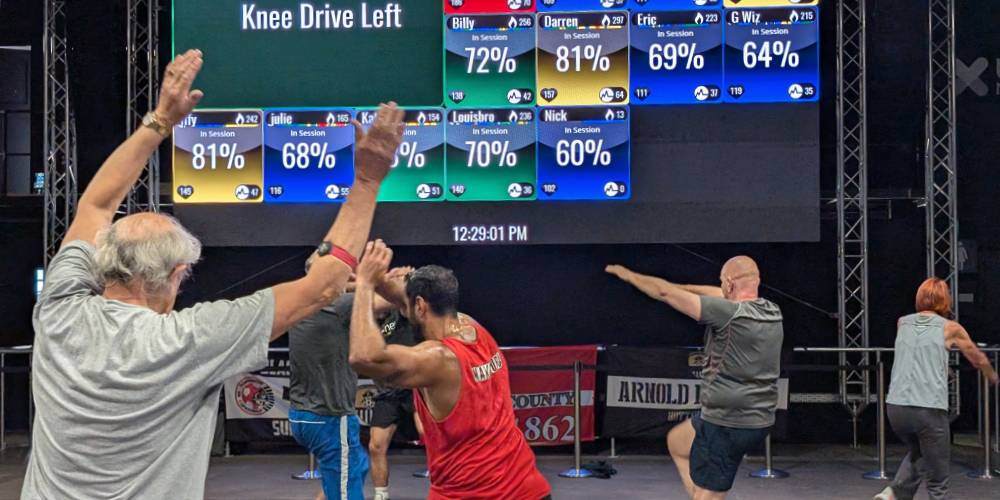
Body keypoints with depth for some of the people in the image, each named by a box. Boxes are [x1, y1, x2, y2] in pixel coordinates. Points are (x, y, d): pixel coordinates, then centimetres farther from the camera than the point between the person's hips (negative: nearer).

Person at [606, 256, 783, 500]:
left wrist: (630, 276, 6)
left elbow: (666, 293, -8)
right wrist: (685, 288, 29)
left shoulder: (730, 313, -18)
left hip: (726, 423, -8)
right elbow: (720, 295, 21)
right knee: (676, 441, 28)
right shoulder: (773, 312, 3)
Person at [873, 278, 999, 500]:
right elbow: (979, 359, 23)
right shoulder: (950, 328, 6)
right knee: (937, 482, 6)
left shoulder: (902, 323, 15)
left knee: (918, 452, 30)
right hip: (930, 409, -4)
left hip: (895, 407, 4)